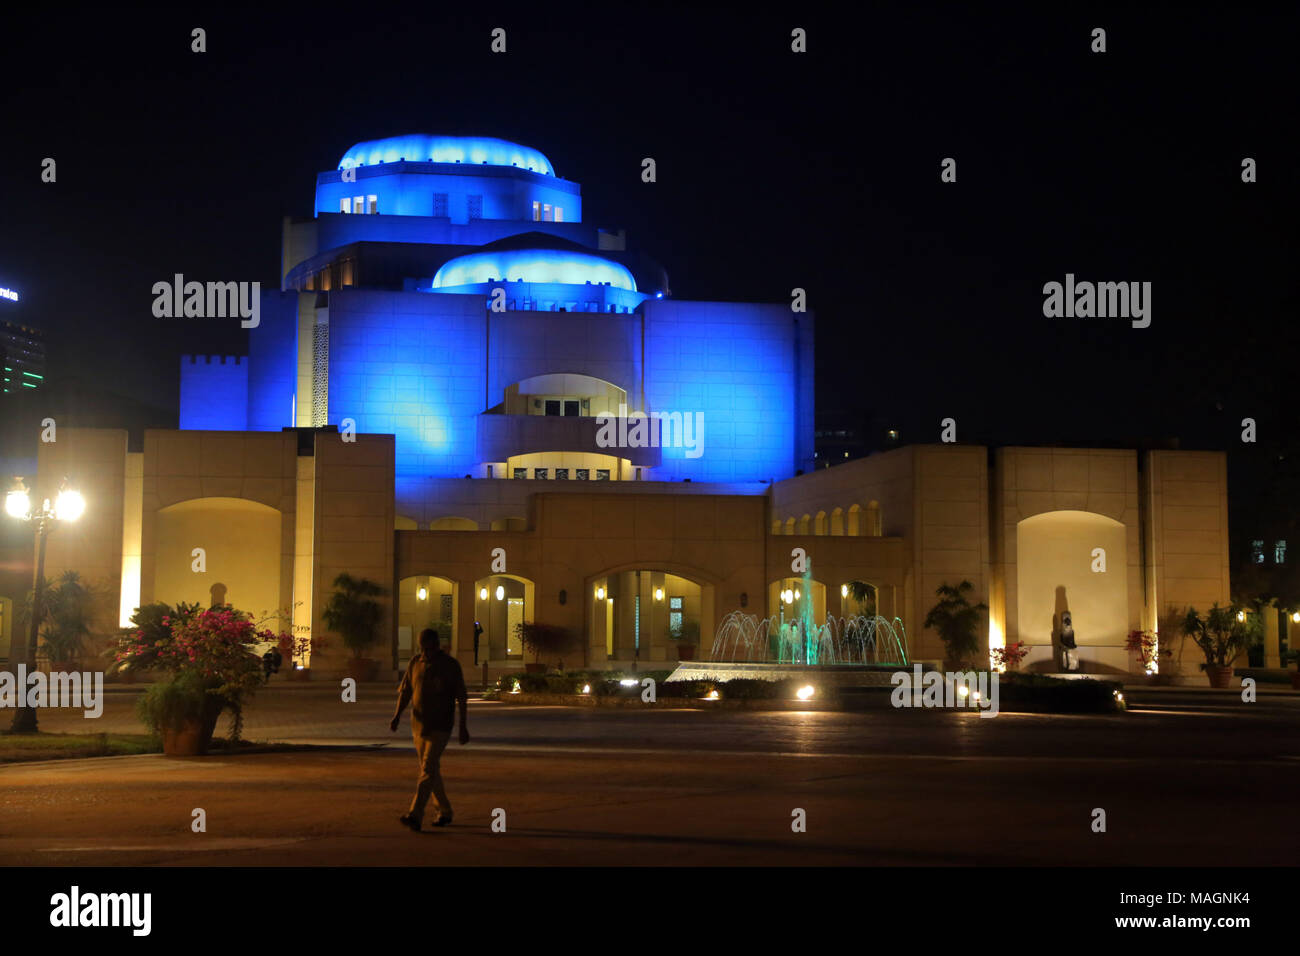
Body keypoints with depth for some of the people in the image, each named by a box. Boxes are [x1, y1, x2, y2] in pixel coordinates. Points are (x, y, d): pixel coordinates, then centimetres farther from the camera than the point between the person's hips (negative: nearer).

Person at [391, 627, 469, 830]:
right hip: (419, 724, 5)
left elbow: (461, 698, -7)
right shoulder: (415, 663, 3)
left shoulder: (451, 665, -9)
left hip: (440, 727, -5)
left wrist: (463, 727, -8)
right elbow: (405, 691, 5)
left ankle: (415, 816, -22)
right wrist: (397, 715, -11)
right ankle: (444, 811, 28)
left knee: (428, 769, -15)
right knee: (431, 769, 13)